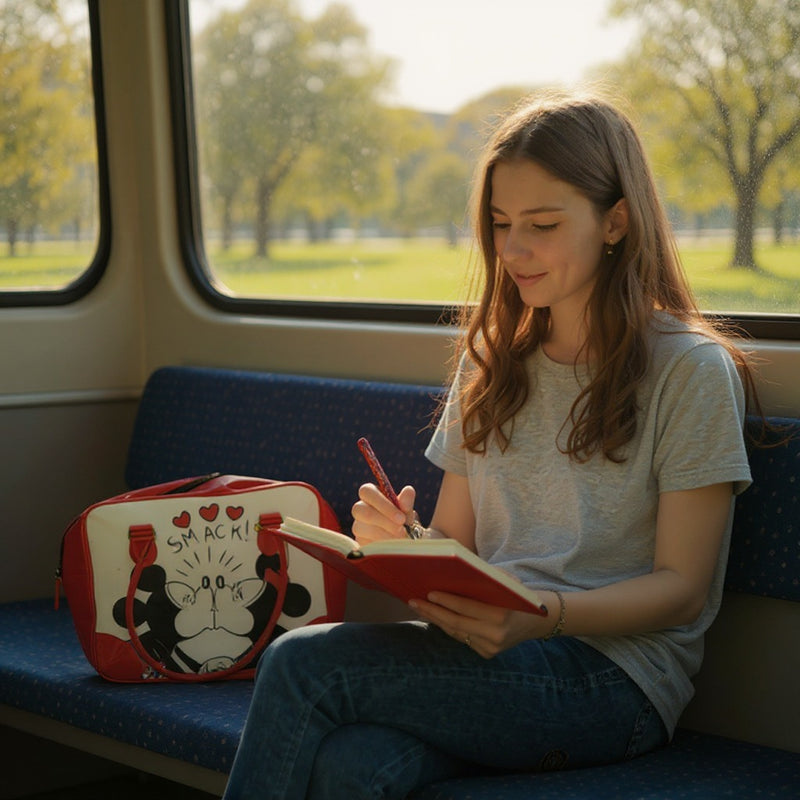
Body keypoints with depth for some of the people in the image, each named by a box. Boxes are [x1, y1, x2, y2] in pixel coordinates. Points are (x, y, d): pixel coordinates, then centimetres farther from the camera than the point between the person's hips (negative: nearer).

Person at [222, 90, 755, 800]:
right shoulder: (491, 362, 18)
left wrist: (543, 616, -24)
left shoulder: (691, 370, -2)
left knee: (302, 661, -25)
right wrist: (400, 541, -7)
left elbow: (682, 588, -6)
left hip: (612, 678, -4)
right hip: (487, 657, 5)